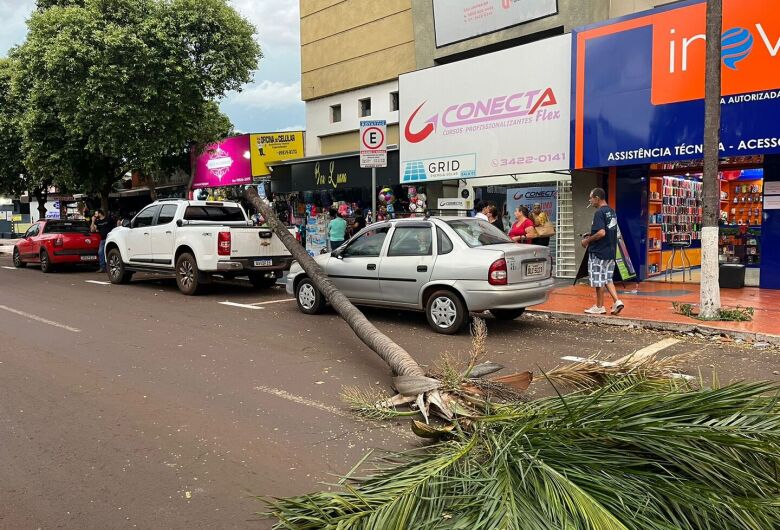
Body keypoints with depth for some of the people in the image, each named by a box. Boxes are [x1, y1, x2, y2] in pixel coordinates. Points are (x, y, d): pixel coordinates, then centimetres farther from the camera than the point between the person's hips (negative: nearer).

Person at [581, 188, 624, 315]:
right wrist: (591, 236, 17)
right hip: (611, 252, 9)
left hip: (598, 252, -9)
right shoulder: (612, 211, 12)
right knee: (607, 279, 17)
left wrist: (587, 240, -13)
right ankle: (617, 301, 5)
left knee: (598, 280, 3)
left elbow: (601, 233, -26)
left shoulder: (599, 213, -17)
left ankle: (599, 307, 12)